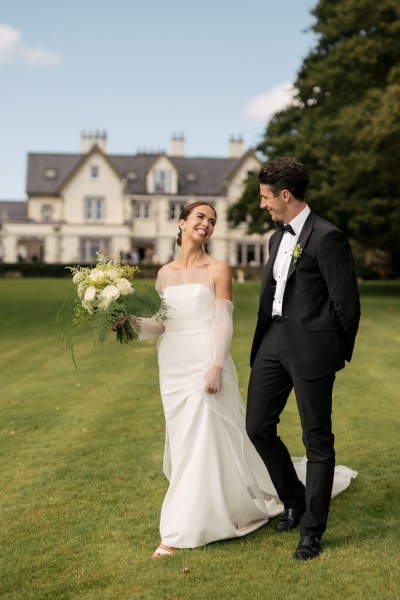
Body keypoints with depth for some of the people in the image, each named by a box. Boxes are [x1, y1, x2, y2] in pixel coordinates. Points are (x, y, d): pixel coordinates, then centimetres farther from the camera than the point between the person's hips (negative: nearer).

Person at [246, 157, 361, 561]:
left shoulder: (326, 237, -12)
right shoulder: (278, 238, 15)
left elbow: (347, 304, -11)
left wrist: (339, 354, -2)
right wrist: (264, 341, 15)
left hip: (310, 346, -8)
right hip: (273, 341, 8)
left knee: (317, 440, 4)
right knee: (258, 426, 10)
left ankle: (312, 529, 16)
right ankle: (294, 499, 32)